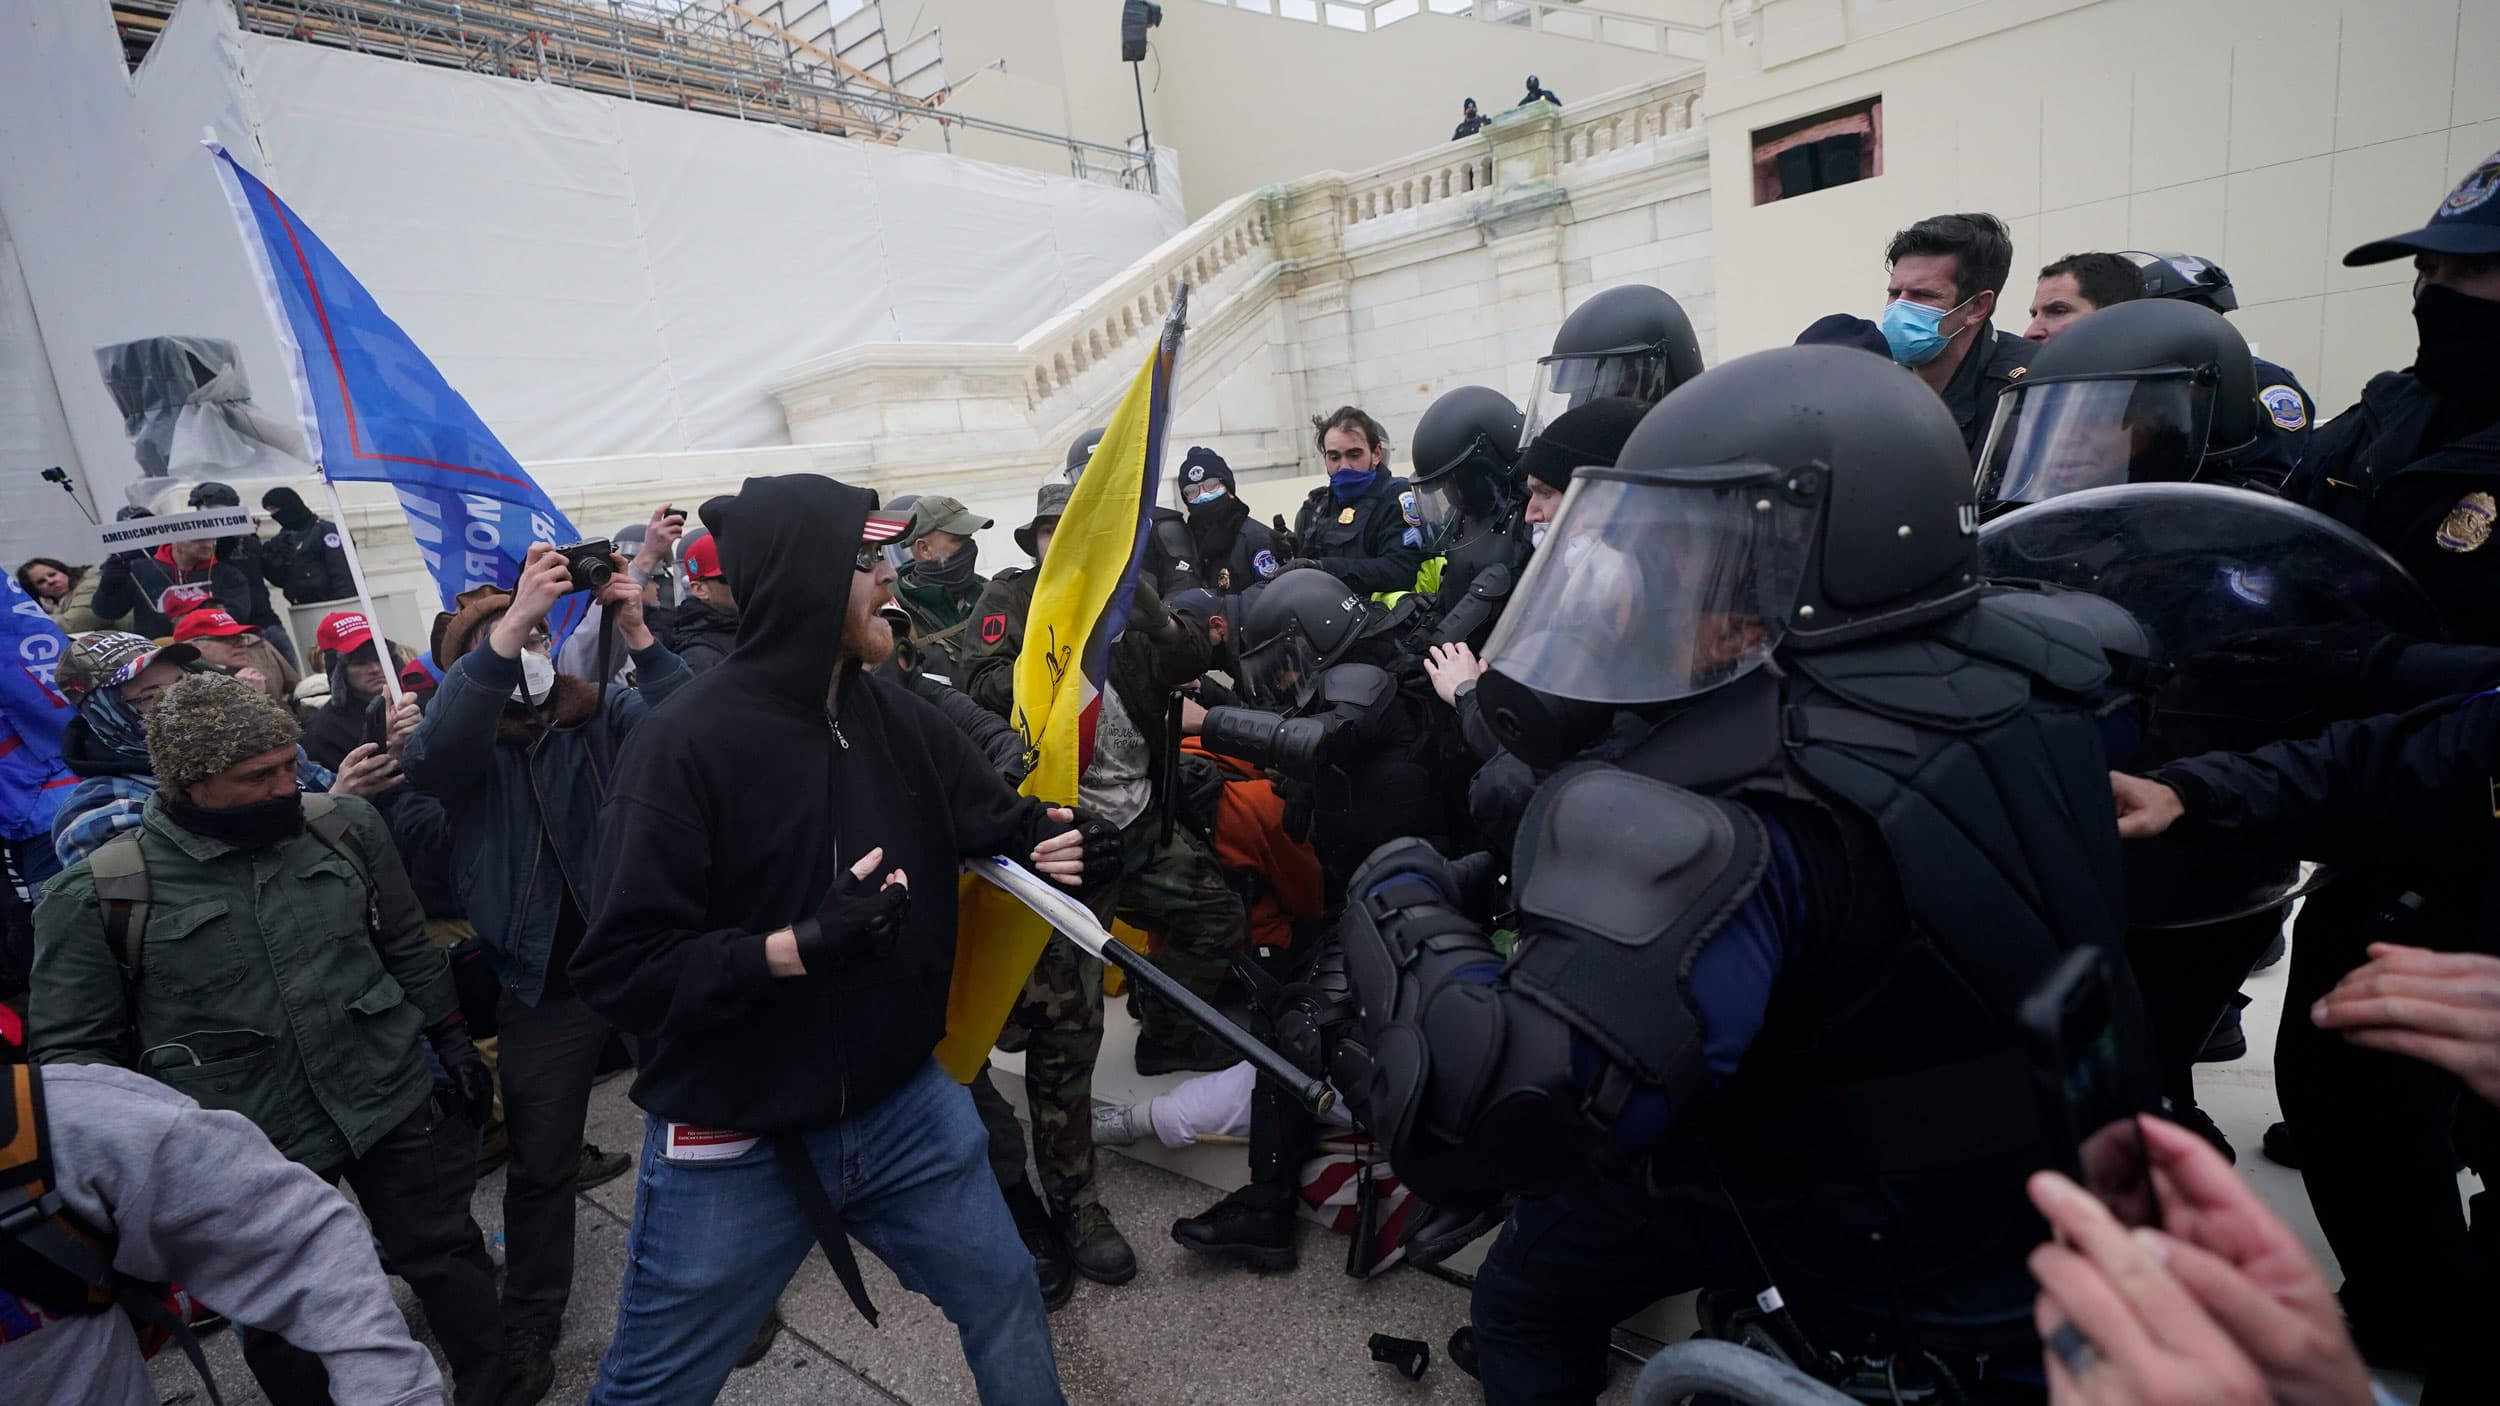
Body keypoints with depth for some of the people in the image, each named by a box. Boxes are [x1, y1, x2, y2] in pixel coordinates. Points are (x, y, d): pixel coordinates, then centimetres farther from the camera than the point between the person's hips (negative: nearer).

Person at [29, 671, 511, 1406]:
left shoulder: (345, 827, -4)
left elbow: (407, 947, 7)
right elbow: (71, 1046, -4)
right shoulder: (100, 894, -12)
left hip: (396, 1103, 2)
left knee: (447, 1259, 15)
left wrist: (452, 1041, 8)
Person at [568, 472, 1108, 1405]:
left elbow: (988, 814, 11)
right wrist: (802, 945, -32)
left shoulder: (895, 716, -3)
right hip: (733, 1144, -4)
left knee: (1005, 1298, 20)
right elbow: (621, 970, -22)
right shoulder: (689, 747, -21)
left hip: (902, 1104, 5)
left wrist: (1053, 835, -10)